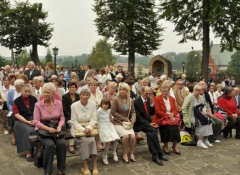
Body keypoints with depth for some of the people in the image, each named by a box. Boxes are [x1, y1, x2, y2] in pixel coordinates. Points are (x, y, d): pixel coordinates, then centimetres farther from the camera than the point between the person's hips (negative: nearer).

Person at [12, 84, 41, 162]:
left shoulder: (33, 99, 7)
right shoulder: (17, 101, 0)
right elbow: (16, 114, -4)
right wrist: (27, 122, -15)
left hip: (34, 118, 2)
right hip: (22, 120, -2)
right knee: (29, 131, -32)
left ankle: (39, 150, -19)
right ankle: (28, 153, -18)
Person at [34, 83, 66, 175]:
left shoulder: (59, 103, 1)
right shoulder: (38, 104, -7)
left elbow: (62, 118, 4)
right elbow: (36, 121, -12)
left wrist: (59, 126, -17)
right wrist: (48, 128, -25)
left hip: (56, 129, 2)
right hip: (42, 129, -2)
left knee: (62, 143, -26)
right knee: (50, 144, -30)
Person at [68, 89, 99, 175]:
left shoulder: (93, 104, -3)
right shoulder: (74, 105, -9)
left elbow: (94, 119, -1)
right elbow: (74, 121, -7)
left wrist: (89, 127, -20)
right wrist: (83, 129, -21)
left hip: (89, 127, 2)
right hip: (77, 127, -1)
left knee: (91, 139, -29)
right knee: (84, 140, -30)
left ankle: (95, 165, -22)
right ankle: (85, 166, -22)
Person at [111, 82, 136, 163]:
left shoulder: (131, 100, 6)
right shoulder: (116, 100, -7)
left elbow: (133, 111, 11)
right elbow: (113, 112, -10)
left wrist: (133, 118, -12)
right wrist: (125, 119, -12)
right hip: (118, 123, -3)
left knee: (132, 136, -23)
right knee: (125, 135, -28)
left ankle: (132, 153, -2)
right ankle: (124, 154, -7)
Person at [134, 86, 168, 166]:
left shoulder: (148, 100, 5)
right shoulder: (136, 102, -14)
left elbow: (152, 113, 8)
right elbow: (138, 117, -16)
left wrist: (151, 104, -9)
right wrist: (149, 124, -24)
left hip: (148, 122, 6)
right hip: (140, 124, -6)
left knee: (151, 134, -25)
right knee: (153, 130, -29)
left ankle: (155, 155, -17)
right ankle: (159, 154, -22)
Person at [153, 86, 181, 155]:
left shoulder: (172, 99, 12)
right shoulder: (157, 99, -4)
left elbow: (175, 109, 11)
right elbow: (157, 111, -10)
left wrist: (172, 114, -12)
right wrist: (168, 115, -17)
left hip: (172, 117, 4)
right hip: (161, 118, -4)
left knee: (175, 127, -25)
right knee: (168, 128, -30)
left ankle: (175, 146, -4)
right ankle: (165, 146, -5)